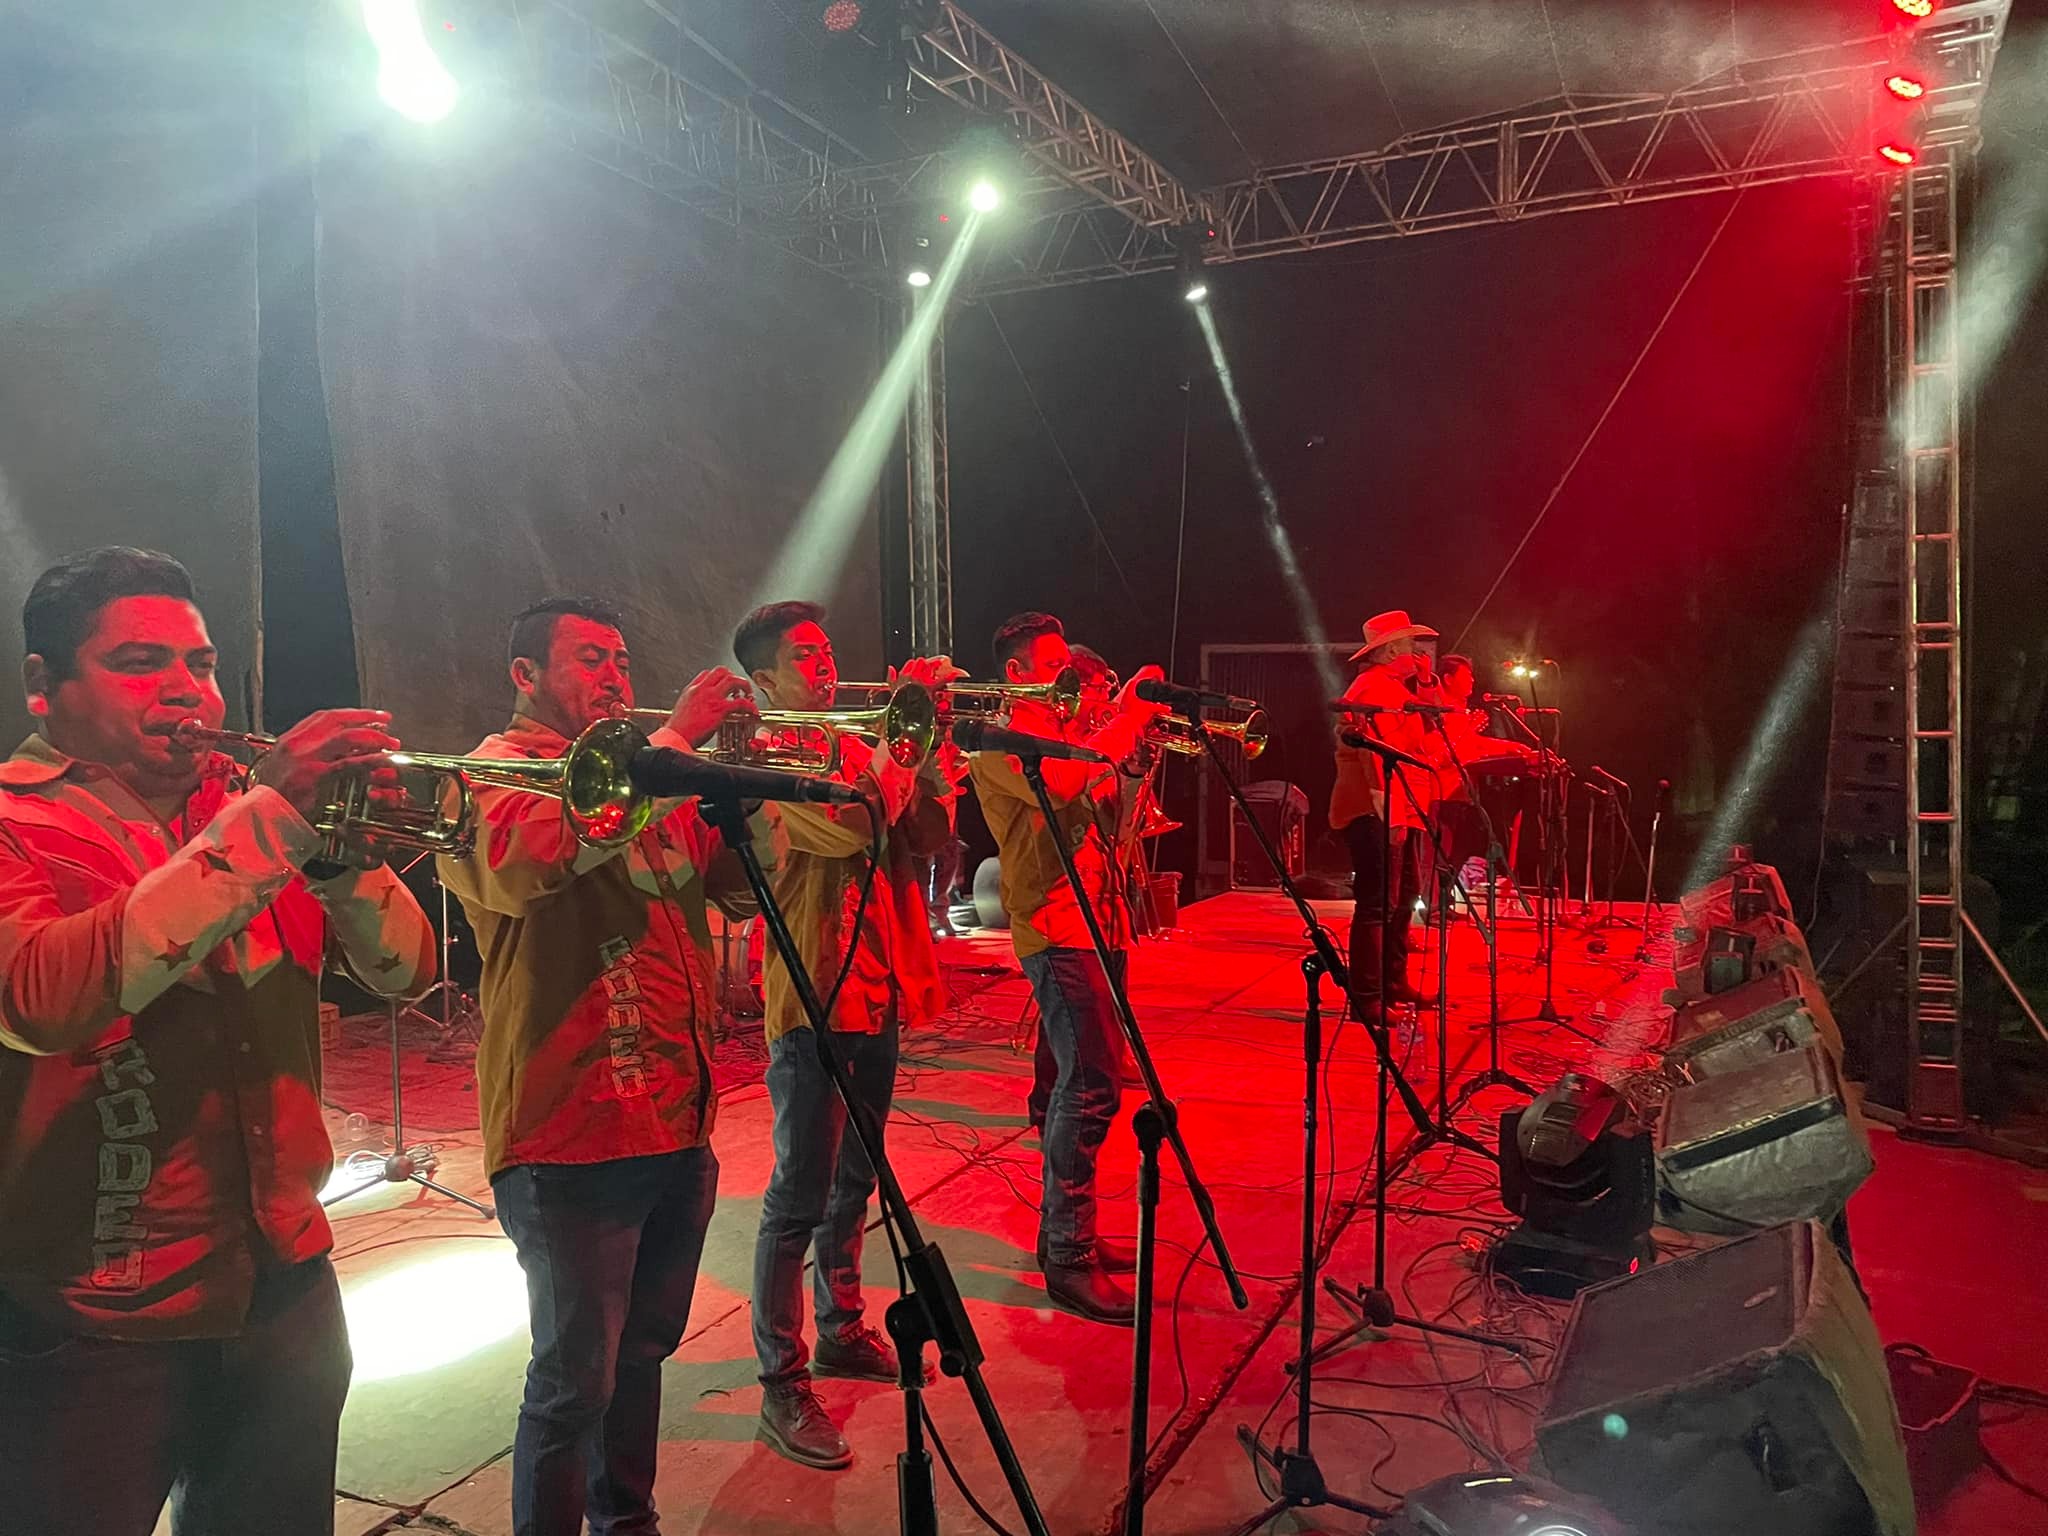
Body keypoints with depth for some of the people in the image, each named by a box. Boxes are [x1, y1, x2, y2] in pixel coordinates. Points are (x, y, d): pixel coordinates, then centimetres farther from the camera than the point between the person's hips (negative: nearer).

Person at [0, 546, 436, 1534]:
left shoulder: (255, 810, 5)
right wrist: (265, 819, -31)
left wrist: (336, 859, -21)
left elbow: (404, 971, -1)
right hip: (92, 1323, -4)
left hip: (283, 1283, 5)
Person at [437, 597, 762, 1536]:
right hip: (573, 1135, -7)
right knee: (576, 1379, 2)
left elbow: (744, 887, 12)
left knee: (643, 1351, 21)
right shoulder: (494, 773, -6)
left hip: (679, 1122, 7)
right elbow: (540, 850, -29)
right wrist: (679, 736, -24)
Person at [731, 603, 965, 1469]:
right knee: (800, 1197, -1)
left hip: (876, 992, 8)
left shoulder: (854, 747, 12)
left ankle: (841, 1329, 36)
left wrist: (933, 745, -9)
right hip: (813, 1000, -8)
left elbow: (925, 837, 3)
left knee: (854, 1181, 19)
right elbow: (850, 824, -27)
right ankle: (782, 1387, 10)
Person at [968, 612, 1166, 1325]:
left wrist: (1142, 746, 4)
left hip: (1096, 921, 9)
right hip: (1056, 925, -9)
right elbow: (1062, 784, -26)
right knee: (1090, 1085, -14)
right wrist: (1124, 719, -18)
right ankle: (1070, 1261, -8)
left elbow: (1110, 816, 18)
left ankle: (1063, 1232, 25)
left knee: (1069, 1081, 14)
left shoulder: (1064, 732, 22)